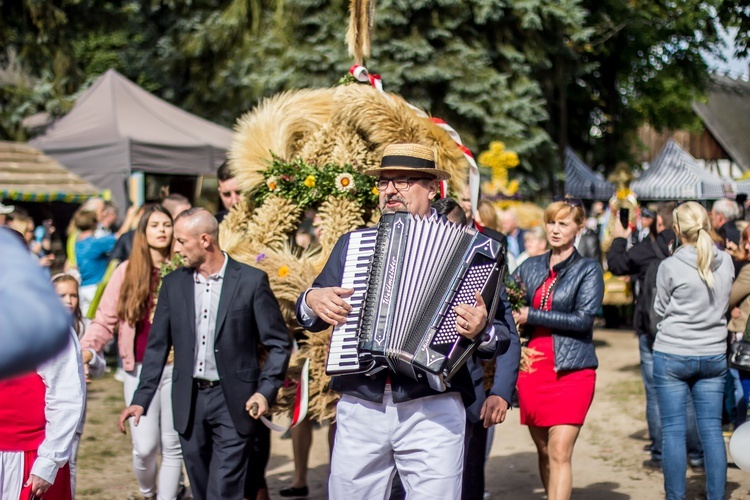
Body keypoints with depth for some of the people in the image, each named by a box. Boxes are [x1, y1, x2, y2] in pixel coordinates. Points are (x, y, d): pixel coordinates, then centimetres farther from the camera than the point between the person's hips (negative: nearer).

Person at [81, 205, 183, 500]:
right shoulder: (127, 271, 2)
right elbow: (105, 319, 2)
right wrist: (86, 349, -12)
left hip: (177, 368, 0)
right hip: (139, 369, 0)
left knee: (172, 447, 5)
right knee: (145, 447, -2)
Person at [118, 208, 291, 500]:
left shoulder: (252, 281, -5)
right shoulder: (173, 284, 6)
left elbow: (279, 343, -3)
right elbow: (157, 346, 10)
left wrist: (266, 391, -13)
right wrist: (141, 399, 4)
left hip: (234, 402, -4)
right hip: (189, 402, 4)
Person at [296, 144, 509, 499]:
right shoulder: (351, 244, 14)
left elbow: (500, 336, -1)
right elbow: (308, 314, 18)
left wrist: (481, 329, -23)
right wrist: (313, 301, -4)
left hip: (432, 411, -3)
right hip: (359, 408, 3)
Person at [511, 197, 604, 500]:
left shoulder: (588, 270, 1)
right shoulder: (530, 267, 13)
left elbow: (583, 318, -11)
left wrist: (531, 316, -12)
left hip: (571, 370, -4)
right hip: (532, 369, 4)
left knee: (560, 453, -11)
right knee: (544, 451, 10)